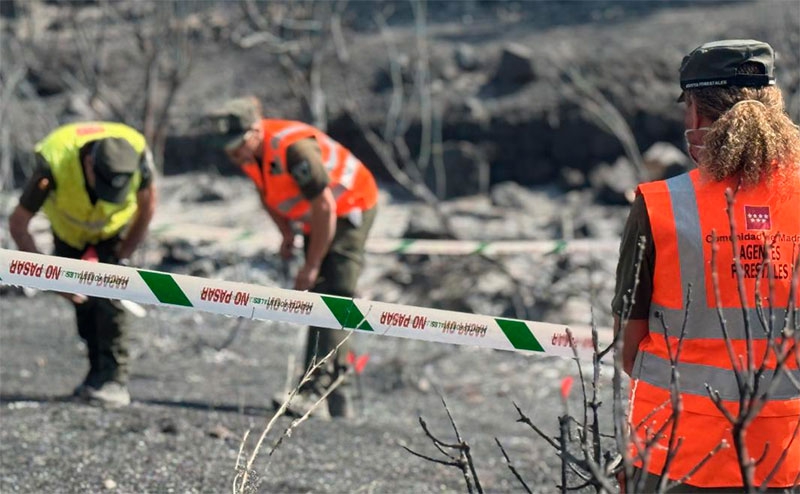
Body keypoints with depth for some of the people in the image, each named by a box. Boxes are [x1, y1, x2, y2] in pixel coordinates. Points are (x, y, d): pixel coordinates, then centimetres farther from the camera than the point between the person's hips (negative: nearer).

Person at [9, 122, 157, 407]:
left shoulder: (138, 155, -37)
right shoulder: (53, 165, -40)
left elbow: (147, 203, -14)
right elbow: (18, 224, -29)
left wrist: (124, 253, -16)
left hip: (114, 229, -1)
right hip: (68, 231, 1)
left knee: (106, 294, -18)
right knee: (81, 301, -4)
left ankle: (114, 379, -16)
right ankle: (98, 373, 10)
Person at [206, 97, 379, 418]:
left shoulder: (293, 149, -34)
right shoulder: (247, 151, -8)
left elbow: (325, 207, -30)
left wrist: (312, 265, -25)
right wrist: (286, 234, 5)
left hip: (350, 209, -9)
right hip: (317, 219, 9)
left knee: (332, 298, -20)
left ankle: (316, 389, -29)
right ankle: (335, 398, 14)